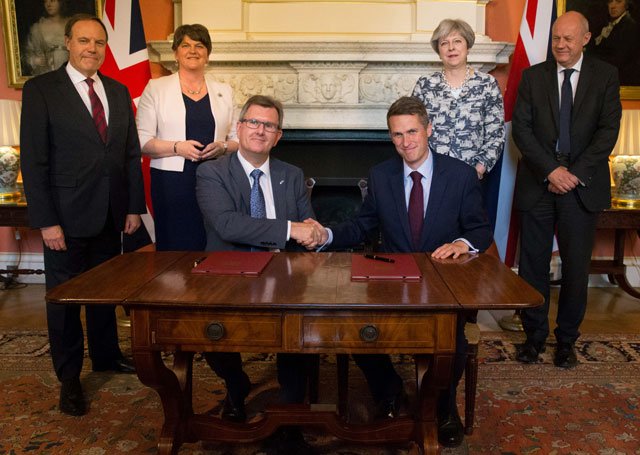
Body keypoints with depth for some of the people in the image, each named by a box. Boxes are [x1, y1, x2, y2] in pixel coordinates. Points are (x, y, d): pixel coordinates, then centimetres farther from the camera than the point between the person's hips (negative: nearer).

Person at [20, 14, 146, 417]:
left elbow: (132, 153, 9)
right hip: (67, 216, -4)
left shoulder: (119, 91, 9)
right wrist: (46, 221, -14)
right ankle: (69, 377, 23)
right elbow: (34, 160, -9)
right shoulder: (41, 90, -5)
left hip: (111, 214, 5)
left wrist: (135, 206, 5)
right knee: (65, 296, 8)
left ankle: (106, 355, 35)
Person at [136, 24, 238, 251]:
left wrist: (222, 147, -7)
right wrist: (177, 147, -14)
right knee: (175, 248, -4)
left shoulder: (223, 91, 14)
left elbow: (237, 139, 14)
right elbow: (143, 141, 0)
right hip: (172, 181, -2)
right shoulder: (156, 88, 6)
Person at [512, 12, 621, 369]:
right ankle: (535, 335, 20)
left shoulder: (606, 76, 5)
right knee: (533, 263, 5)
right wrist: (551, 170, -13)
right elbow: (521, 128, -2)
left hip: (582, 186, 0)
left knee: (577, 267, 5)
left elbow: (609, 129, -2)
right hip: (538, 184, 1)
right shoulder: (533, 76, 6)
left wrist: (576, 173, -13)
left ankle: (567, 339, 22)